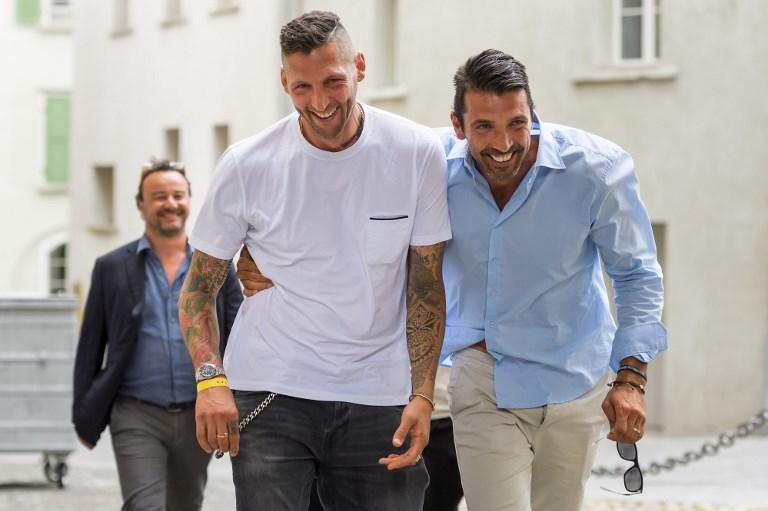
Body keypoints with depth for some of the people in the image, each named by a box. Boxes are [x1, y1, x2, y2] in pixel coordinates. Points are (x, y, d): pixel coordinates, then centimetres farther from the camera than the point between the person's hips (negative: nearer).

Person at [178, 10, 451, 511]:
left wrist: (422, 396, -4)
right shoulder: (247, 166, -4)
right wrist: (211, 378, -11)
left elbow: (426, 285, 3)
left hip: (378, 399, 1)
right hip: (270, 394, -1)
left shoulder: (417, 154, -2)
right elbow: (200, 286, 5)